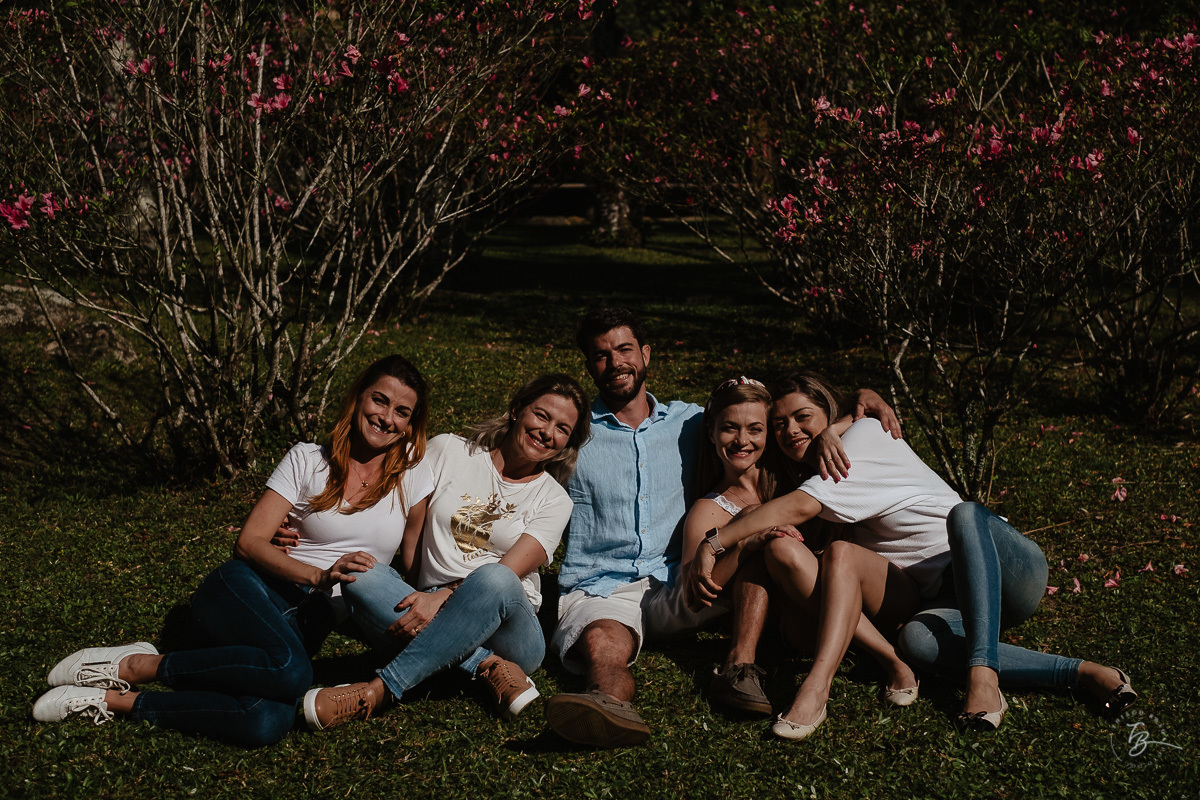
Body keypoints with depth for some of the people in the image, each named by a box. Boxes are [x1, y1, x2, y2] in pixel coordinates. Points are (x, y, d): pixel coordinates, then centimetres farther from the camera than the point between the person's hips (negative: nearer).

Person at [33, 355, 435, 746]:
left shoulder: (412, 475, 7)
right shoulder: (306, 461, 2)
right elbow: (250, 541, -5)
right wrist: (321, 576, -19)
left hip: (307, 625, 2)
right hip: (252, 593, -2)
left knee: (269, 722, -33)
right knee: (290, 671, -38)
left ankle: (116, 699, -19)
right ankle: (136, 665, -19)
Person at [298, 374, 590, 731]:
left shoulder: (553, 500, 6)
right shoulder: (447, 451, 9)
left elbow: (508, 573, -8)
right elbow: (408, 529, 6)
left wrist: (441, 596, -22)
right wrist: (420, 601, -7)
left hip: (506, 630, -1)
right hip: (428, 609, 2)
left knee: (494, 579, -36)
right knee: (360, 575, -27)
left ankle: (379, 690, -32)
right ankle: (491, 669, -32)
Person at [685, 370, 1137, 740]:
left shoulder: (866, 435, -8)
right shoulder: (818, 475, 18)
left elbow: (796, 509, -21)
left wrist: (712, 543, -22)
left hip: (1005, 573, -5)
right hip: (942, 596, 5)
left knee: (964, 514, -40)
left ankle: (983, 676, -48)